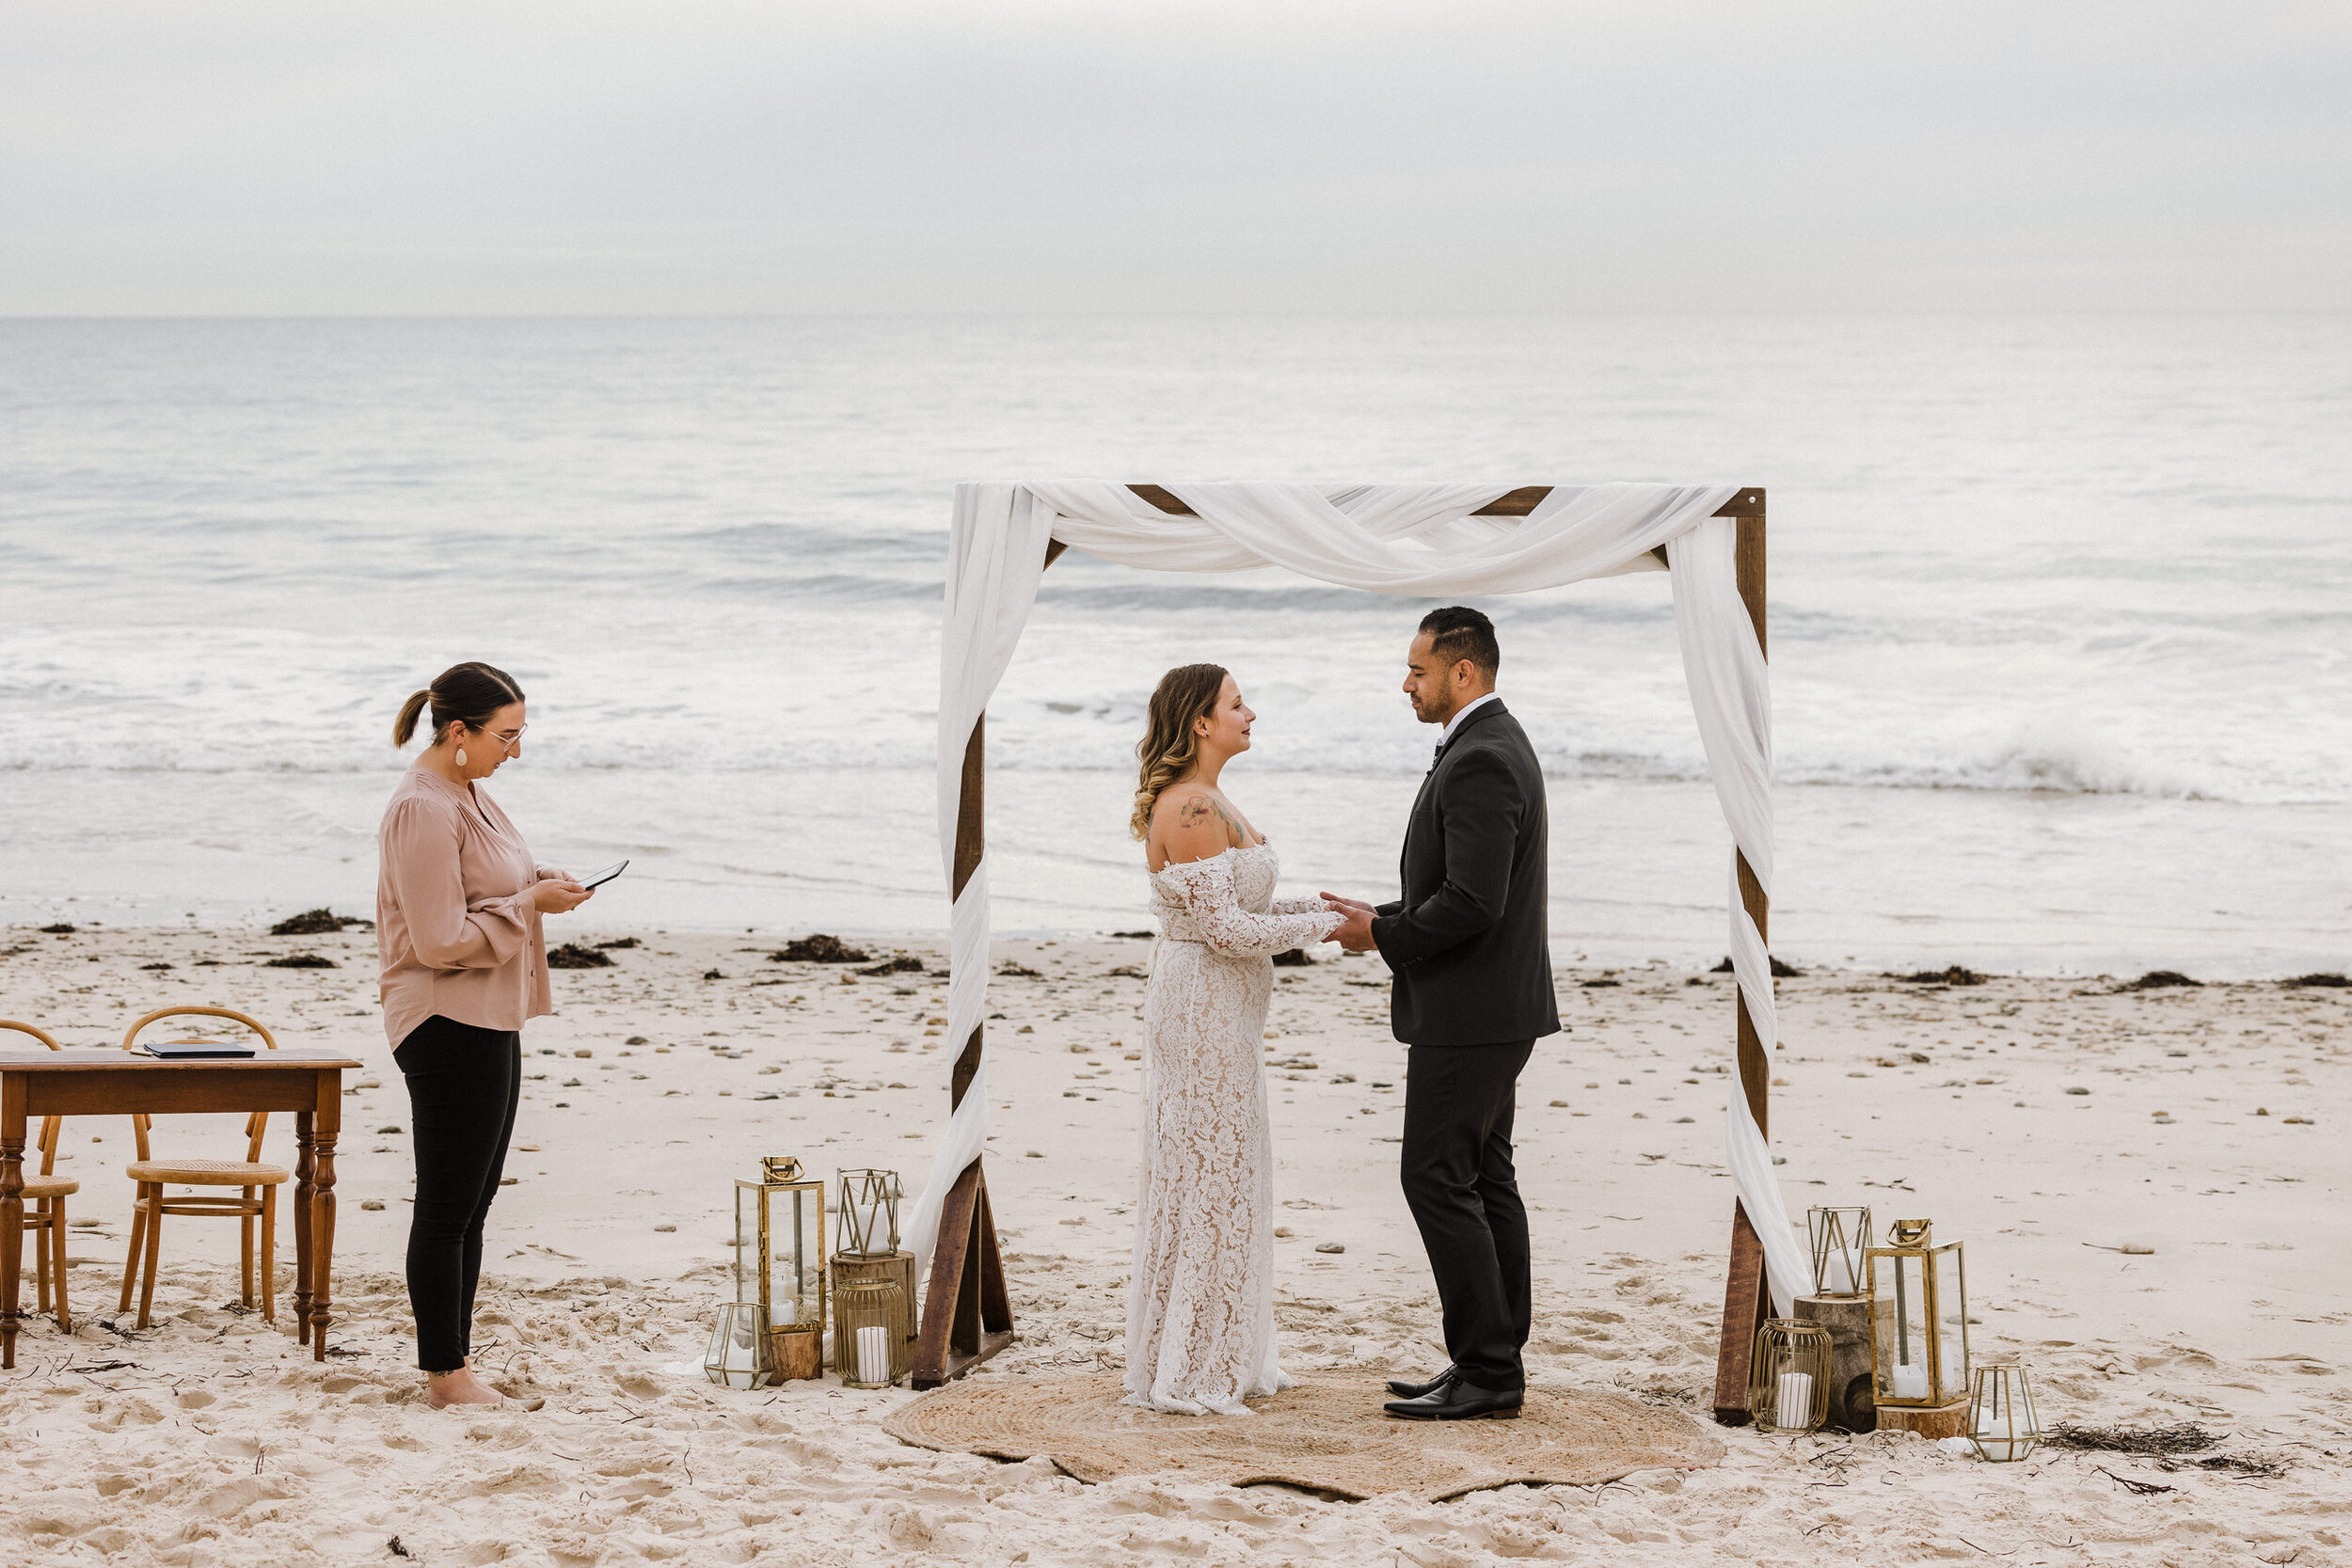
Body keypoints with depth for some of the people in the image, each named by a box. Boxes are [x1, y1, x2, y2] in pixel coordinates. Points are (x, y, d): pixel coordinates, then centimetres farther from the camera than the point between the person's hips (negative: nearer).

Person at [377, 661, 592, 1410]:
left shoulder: (466, 797, 14)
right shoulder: (424, 811, -18)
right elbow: (441, 938, -21)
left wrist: (538, 885, 8)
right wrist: (530, 904, -16)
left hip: (488, 1021, 10)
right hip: (449, 1026, -10)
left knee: (470, 1206, 14)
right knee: (447, 1208, -3)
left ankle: (454, 1363, 20)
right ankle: (445, 1375, 2)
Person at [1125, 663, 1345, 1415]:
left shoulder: (1206, 801, 13)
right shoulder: (1192, 808, -19)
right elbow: (1221, 926, -22)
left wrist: (1317, 907, 8)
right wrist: (1318, 926, -13)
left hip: (1219, 1008, 10)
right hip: (1203, 1006, -10)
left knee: (1226, 1176, 15)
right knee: (1205, 1179, -3)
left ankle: (1222, 1357, 23)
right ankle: (1185, 1372, 4)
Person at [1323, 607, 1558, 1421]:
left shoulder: (1479, 762, -20)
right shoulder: (1496, 746, 14)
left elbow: (1472, 902, -26)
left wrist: (1383, 934, -13)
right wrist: (1385, 919, 12)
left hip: (1468, 1014, -11)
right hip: (1490, 1009, 11)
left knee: (1437, 1178, -7)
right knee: (1483, 1180, 12)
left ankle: (1486, 1371, -5)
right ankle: (1495, 1364, 15)